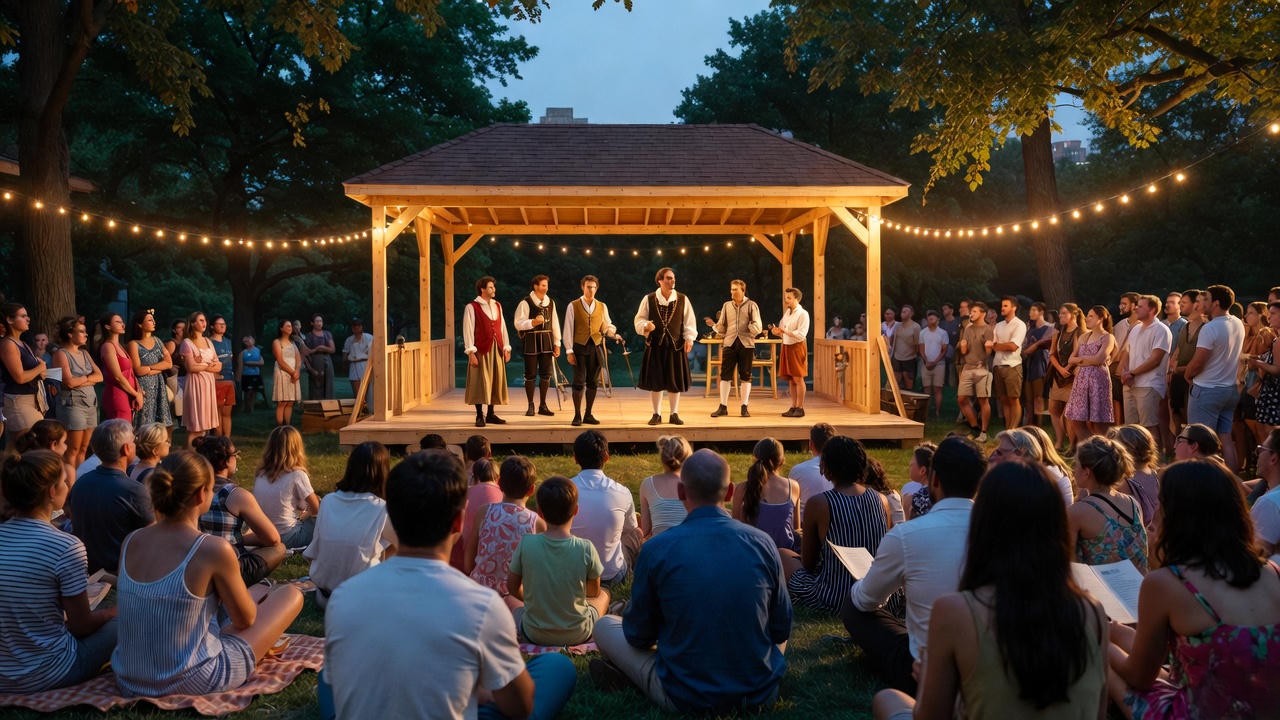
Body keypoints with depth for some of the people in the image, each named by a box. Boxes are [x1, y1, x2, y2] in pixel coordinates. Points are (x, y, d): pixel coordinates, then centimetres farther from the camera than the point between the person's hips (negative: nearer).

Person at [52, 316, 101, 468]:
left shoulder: (85, 353, 16)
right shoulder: (61, 354, -5)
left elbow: (100, 377, 7)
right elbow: (69, 382, -15)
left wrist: (80, 380, -7)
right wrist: (89, 377, 1)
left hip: (90, 403, 7)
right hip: (72, 403, -7)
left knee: (83, 449, 6)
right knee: (73, 450, -7)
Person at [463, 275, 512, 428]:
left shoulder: (497, 306, 14)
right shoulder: (472, 307, -5)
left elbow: (502, 328, 15)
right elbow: (468, 331, -8)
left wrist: (506, 347, 9)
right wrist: (471, 352, -14)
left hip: (497, 349, 6)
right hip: (481, 350, -6)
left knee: (495, 381, 7)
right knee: (480, 382, -3)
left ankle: (490, 414, 16)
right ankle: (479, 416, 5)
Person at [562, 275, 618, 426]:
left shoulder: (602, 307, 10)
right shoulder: (573, 306, 1)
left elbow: (607, 326, 9)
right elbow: (568, 329, -2)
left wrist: (613, 332, -15)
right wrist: (569, 351, -7)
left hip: (596, 347, 3)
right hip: (579, 347, -3)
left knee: (593, 382, 7)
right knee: (579, 382, -3)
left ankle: (588, 415, 17)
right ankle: (577, 416, 7)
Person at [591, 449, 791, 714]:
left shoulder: (657, 548, -13)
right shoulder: (762, 543, -8)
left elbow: (639, 635, -1)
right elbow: (782, 630, 3)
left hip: (686, 699, 0)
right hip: (760, 695, 1)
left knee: (605, 625, 18)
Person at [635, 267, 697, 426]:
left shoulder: (683, 299, 3)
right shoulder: (649, 299, 1)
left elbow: (689, 321, 5)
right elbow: (639, 319, 4)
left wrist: (689, 338, -5)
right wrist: (646, 326, -16)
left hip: (676, 346, 1)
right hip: (655, 345, -1)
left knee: (675, 382, 4)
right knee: (655, 382, 3)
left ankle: (674, 414, 16)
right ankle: (656, 415, 14)